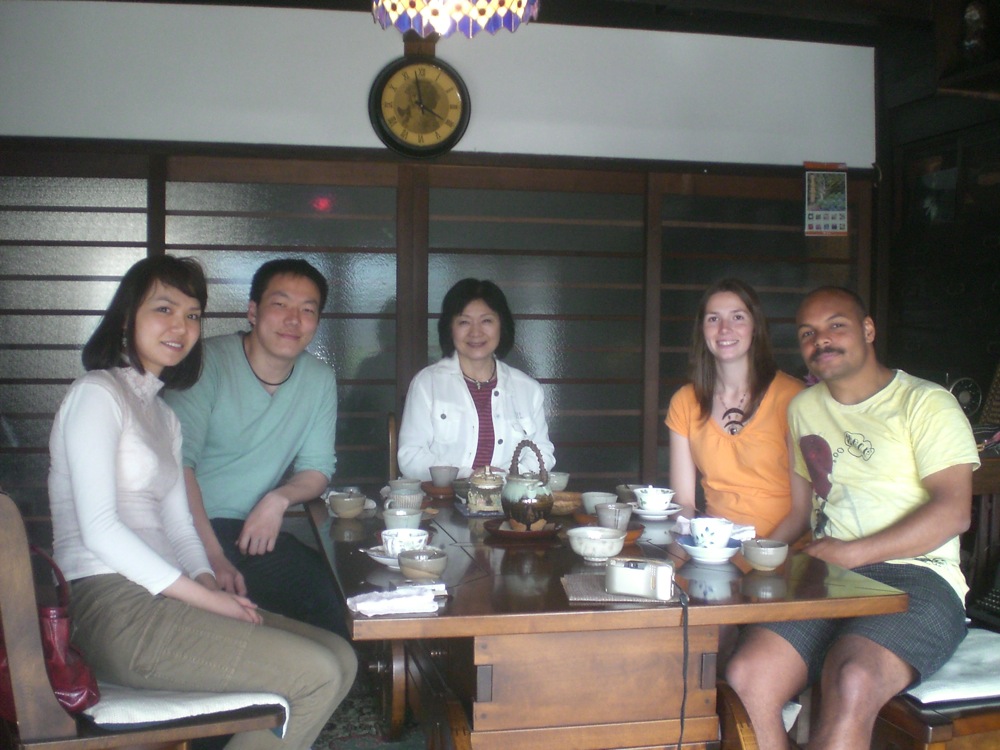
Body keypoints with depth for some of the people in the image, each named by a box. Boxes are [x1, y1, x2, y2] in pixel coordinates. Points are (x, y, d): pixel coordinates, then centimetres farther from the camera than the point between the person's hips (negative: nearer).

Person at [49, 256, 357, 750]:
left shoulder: (162, 414, 23)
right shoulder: (97, 394, -5)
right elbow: (99, 529, -15)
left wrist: (211, 583, -3)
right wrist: (208, 598, -15)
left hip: (164, 596, 9)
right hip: (114, 610, -9)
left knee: (340, 658, 0)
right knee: (317, 675, -17)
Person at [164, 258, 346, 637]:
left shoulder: (320, 380, 6)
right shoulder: (208, 363, -11)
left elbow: (317, 468, 11)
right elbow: (178, 462, -20)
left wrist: (279, 498, -13)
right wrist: (212, 557, -30)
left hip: (254, 531, 6)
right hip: (191, 530, -5)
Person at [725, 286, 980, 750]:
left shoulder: (925, 403, 2)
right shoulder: (803, 409, 22)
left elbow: (953, 512, -8)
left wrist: (852, 553, -14)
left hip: (916, 578, -5)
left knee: (851, 683, -35)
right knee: (745, 679, -23)